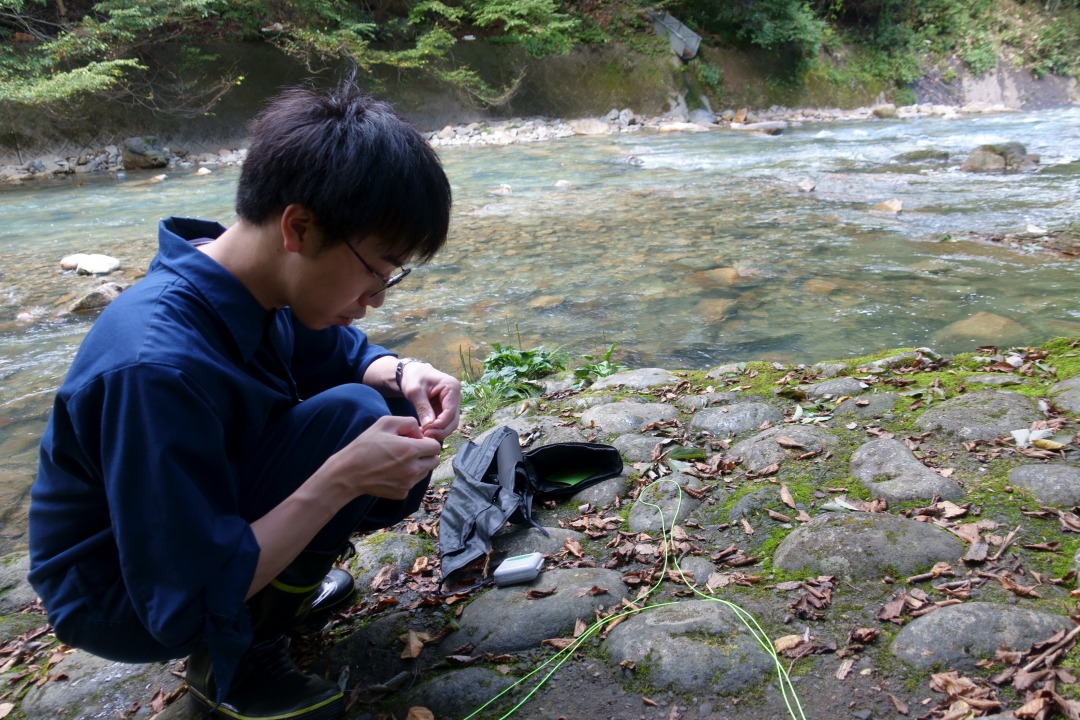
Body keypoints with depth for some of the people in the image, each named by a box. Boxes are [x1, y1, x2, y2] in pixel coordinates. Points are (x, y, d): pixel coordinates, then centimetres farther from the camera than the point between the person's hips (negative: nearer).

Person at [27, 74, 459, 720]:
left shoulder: (258, 282, -13)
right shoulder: (156, 368, -36)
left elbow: (341, 355, 7)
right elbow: (187, 605, -30)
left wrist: (400, 374, -15)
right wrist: (341, 480, -34)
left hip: (216, 519, 8)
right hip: (128, 600, -7)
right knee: (349, 417, -26)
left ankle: (284, 582, 8)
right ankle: (236, 661, -9)